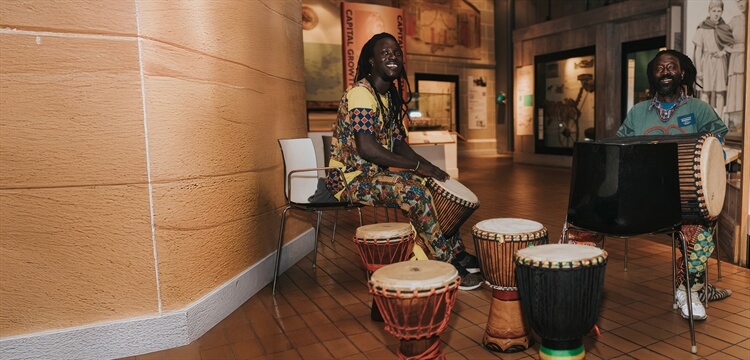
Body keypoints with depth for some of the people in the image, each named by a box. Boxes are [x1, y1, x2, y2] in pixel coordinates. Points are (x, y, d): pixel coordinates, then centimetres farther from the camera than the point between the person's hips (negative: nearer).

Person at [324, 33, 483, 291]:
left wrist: (430, 168, -3)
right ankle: (449, 266, -11)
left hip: (374, 173, 10)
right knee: (414, 191, -27)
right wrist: (417, 167, -23)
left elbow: (399, 144, 14)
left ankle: (457, 252, 13)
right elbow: (366, 149, -28)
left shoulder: (390, 96, 13)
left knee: (436, 186, 5)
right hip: (351, 179, -10)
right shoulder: (361, 93, -17)